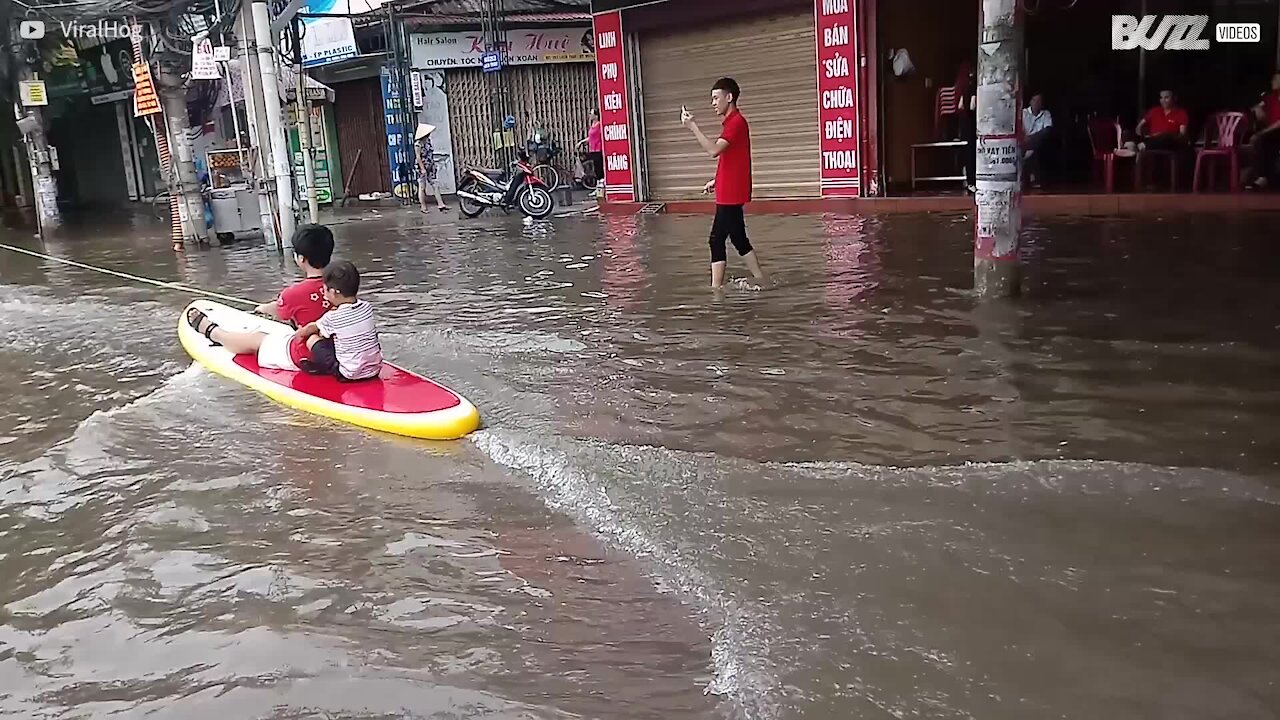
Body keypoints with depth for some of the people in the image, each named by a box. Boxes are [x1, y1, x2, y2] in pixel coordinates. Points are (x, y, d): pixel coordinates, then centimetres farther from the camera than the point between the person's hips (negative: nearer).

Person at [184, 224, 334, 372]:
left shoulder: (295, 293, -23)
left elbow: (278, 312, 1)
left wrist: (264, 308, 26)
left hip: (304, 359, -5)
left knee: (254, 340, 19)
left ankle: (210, 330, 46)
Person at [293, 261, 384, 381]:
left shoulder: (332, 318, -13)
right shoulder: (367, 307, -3)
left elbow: (311, 328, 8)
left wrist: (298, 334, 28)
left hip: (350, 375, -5)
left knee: (312, 339, 4)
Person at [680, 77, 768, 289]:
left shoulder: (736, 122, -15)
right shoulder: (732, 122, 17)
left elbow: (713, 150, -26)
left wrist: (693, 126, -24)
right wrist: (717, 181, 15)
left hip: (730, 194, -10)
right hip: (730, 193, 10)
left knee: (717, 239, -8)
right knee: (739, 239, 14)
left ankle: (716, 289, -5)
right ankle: (762, 283, 19)